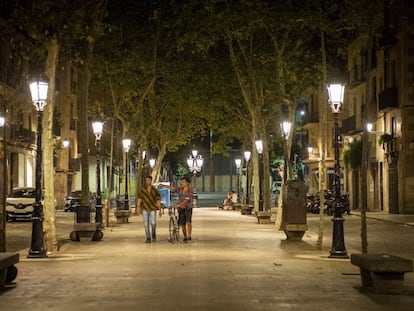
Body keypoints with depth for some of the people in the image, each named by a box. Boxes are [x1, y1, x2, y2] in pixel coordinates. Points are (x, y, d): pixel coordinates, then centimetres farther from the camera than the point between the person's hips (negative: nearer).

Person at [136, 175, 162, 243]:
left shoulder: (155, 190, 0)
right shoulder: (142, 189, 1)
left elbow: (158, 201, 1)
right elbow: (139, 198, -6)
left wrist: (160, 210, -3)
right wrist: (138, 207, -18)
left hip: (152, 209, -1)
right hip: (145, 209, 1)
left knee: (153, 223, -16)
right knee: (146, 224, -2)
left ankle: (153, 235, 9)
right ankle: (148, 238, 7)